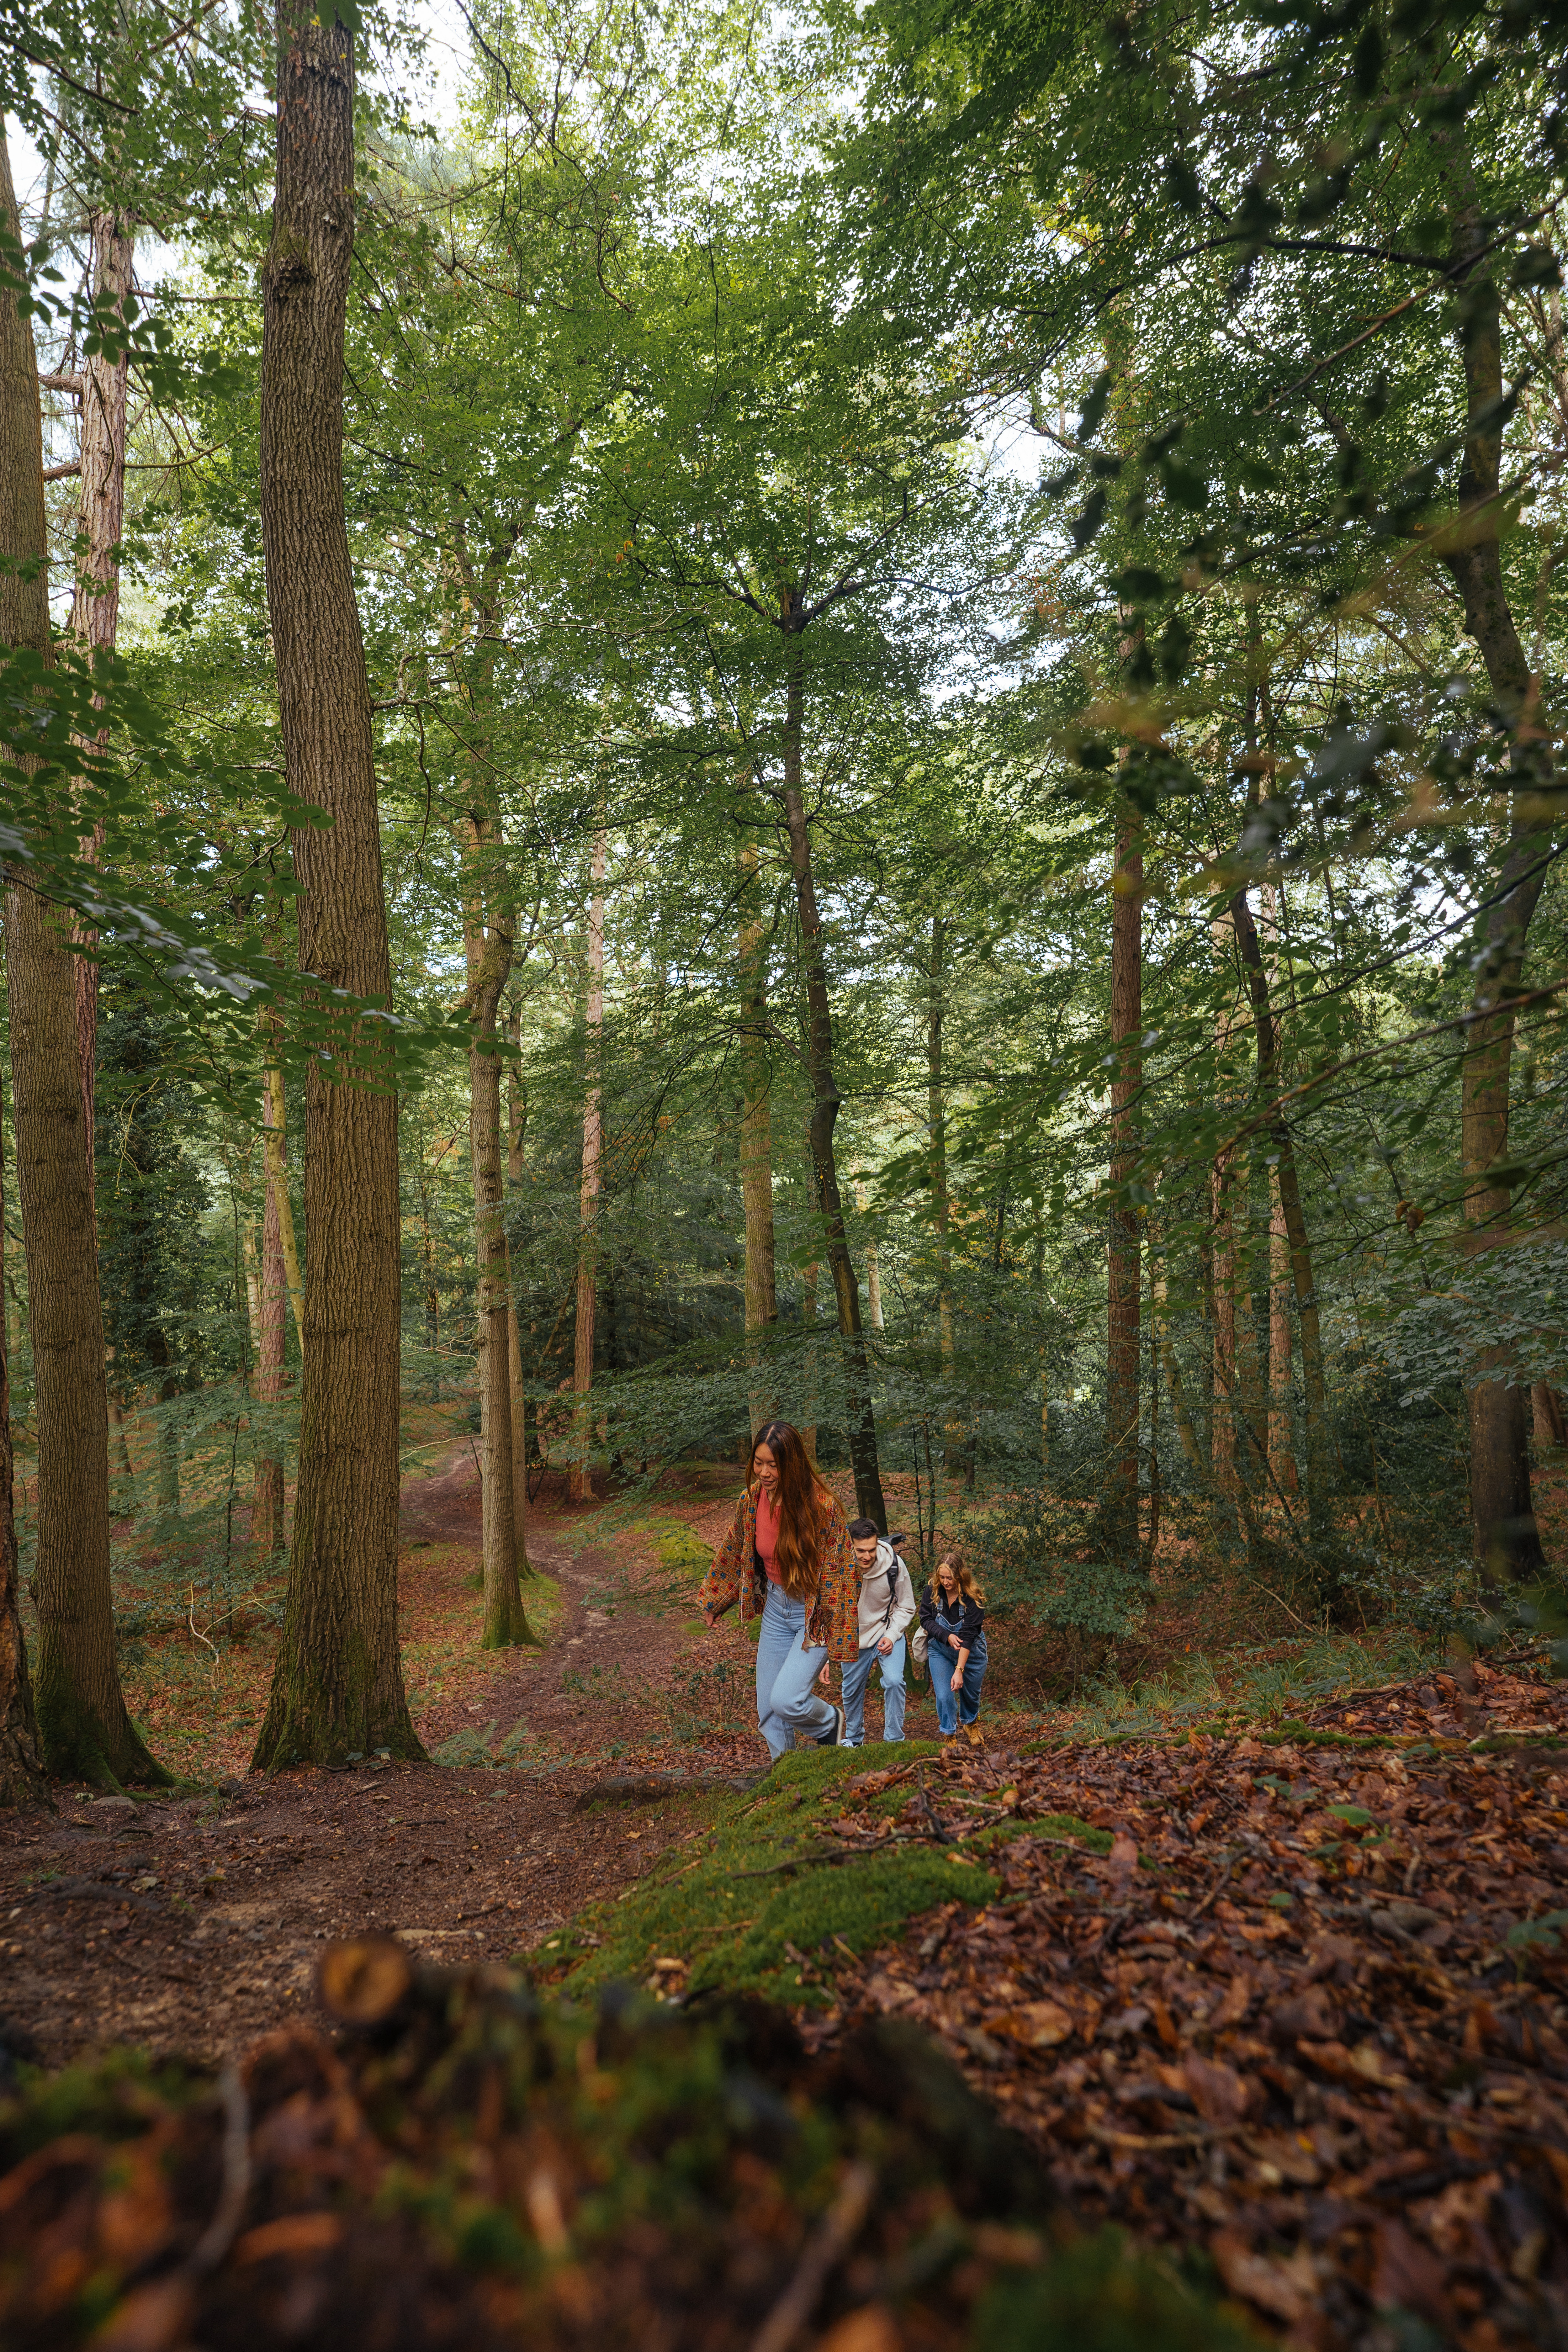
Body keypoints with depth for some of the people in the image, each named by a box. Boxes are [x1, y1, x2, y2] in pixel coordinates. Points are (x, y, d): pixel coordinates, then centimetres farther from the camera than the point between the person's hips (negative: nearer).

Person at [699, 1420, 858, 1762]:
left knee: (786, 1701, -17)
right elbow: (734, 1553, 11)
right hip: (776, 1607, 6)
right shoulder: (751, 1500, -7)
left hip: (816, 1612, -5)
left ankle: (830, 1721, 15)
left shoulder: (822, 1506, -23)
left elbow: (841, 1572, -17)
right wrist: (713, 1601, 21)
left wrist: (841, 1638, -16)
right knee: (768, 1708, 7)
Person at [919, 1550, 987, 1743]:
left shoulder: (974, 1599, -26)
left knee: (971, 1693, 16)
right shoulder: (932, 1592, -17)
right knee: (944, 1696, -10)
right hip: (940, 1651, 1)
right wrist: (947, 1636, -27)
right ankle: (950, 1738, 10)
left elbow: (968, 1636, -29)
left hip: (970, 1651, -1)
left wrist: (959, 1670, -34)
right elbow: (926, 1619, -10)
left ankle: (970, 1723, 47)